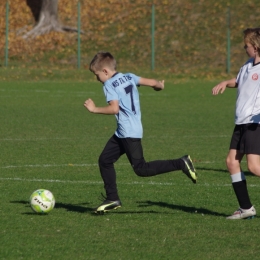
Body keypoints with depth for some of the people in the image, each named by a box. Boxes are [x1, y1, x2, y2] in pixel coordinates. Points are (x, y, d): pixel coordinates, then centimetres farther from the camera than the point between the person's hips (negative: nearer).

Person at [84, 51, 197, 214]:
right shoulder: (129, 77, 11)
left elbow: (114, 108, -24)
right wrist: (160, 85, 31)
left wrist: (95, 109, -13)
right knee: (105, 160, 13)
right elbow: (152, 83, 9)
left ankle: (181, 164, -13)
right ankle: (112, 199, 16)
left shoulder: (109, 85, -12)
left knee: (141, 169, -9)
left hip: (129, 133, -10)